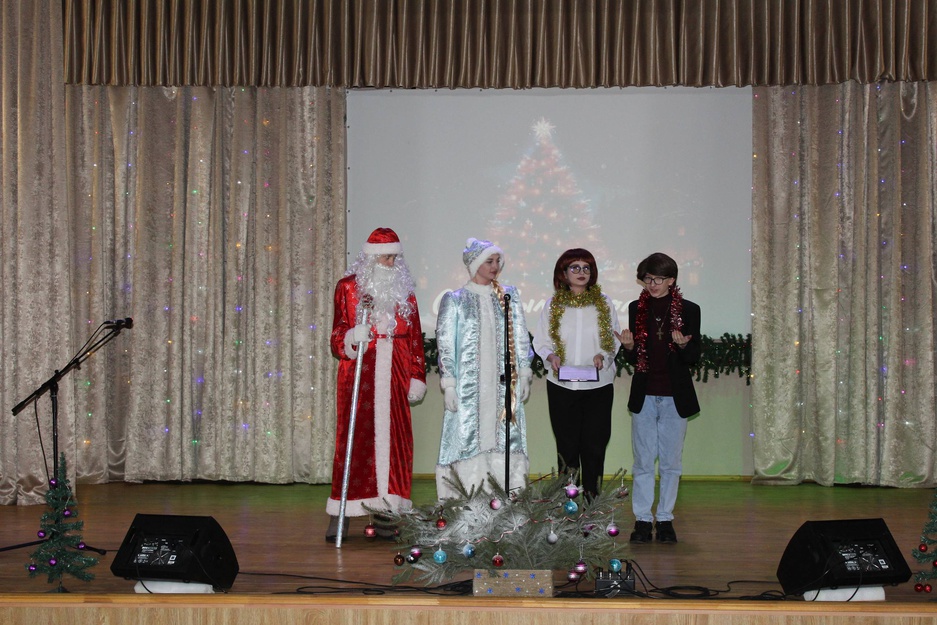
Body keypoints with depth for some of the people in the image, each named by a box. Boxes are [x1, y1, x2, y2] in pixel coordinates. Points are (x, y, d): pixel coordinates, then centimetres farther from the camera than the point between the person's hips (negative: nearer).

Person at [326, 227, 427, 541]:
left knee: (393, 438, 0)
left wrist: (417, 377, 7)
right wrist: (352, 338, -19)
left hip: (394, 376, 3)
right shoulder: (348, 286, 5)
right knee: (354, 438, -6)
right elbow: (338, 334, 3)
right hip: (359, 373, -3)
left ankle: (386, 513, 6)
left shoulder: (404, 291, 14)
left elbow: (414, 336, 13)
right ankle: (340, 515, -2)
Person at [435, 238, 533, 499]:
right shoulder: (455, 300, 3)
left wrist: (524, 374, 9)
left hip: (503, 384, 3)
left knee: (505, 439, -2)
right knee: (469, 439, -6)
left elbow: (521, 338, 15)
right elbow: (445, 345, -1)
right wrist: (448, 385, -7)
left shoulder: (508, 296, 12)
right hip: (468, 386, -3)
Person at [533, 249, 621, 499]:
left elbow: (615, 340, 8)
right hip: (561, 385, 0)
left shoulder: (604, 303, 4)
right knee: (567, 445, 5)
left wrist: (603, 356, -11)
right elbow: (540, 342, 8)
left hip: (598, 386, 0)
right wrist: (551, 357, -12)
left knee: (594, 445, -1)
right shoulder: (553, 304, 5)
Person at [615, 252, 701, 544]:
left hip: (675, 396, -1)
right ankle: (642, 519, 10)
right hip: (644, 396, 2)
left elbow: (694, 357, -1)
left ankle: (665, 518, 14)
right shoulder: (636, 308, 6)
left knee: (671, 462, 5)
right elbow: (633, 358, 9)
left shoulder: (688, 310, 0)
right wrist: (629, 346, -13)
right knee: (643, 461, 4)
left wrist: (683, 344, -22)